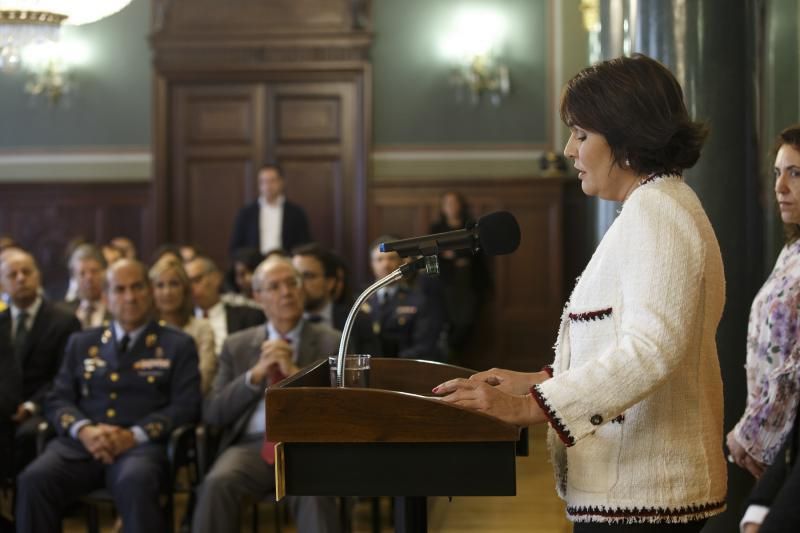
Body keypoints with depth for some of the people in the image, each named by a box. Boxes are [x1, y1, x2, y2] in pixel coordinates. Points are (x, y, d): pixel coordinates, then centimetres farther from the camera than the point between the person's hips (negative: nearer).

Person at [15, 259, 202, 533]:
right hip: (81, 443, 3)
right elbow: (58, 400, 14)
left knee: (135, 482, -38)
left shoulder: (178, 345, 13)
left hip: (141, 445, -3)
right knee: (34, 479, -28)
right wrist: (84, 430, -9)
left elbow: (186, 406, 3)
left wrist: (134, 435, -13)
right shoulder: (81, 343, 22)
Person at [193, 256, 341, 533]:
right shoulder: (237, 345, 18)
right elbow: (212, 414, 10)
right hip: (252, 445, 2)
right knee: (217, 483, -31)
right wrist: (255, 374, -4)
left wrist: (296, 373, -7)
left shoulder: (331, 342, 12)